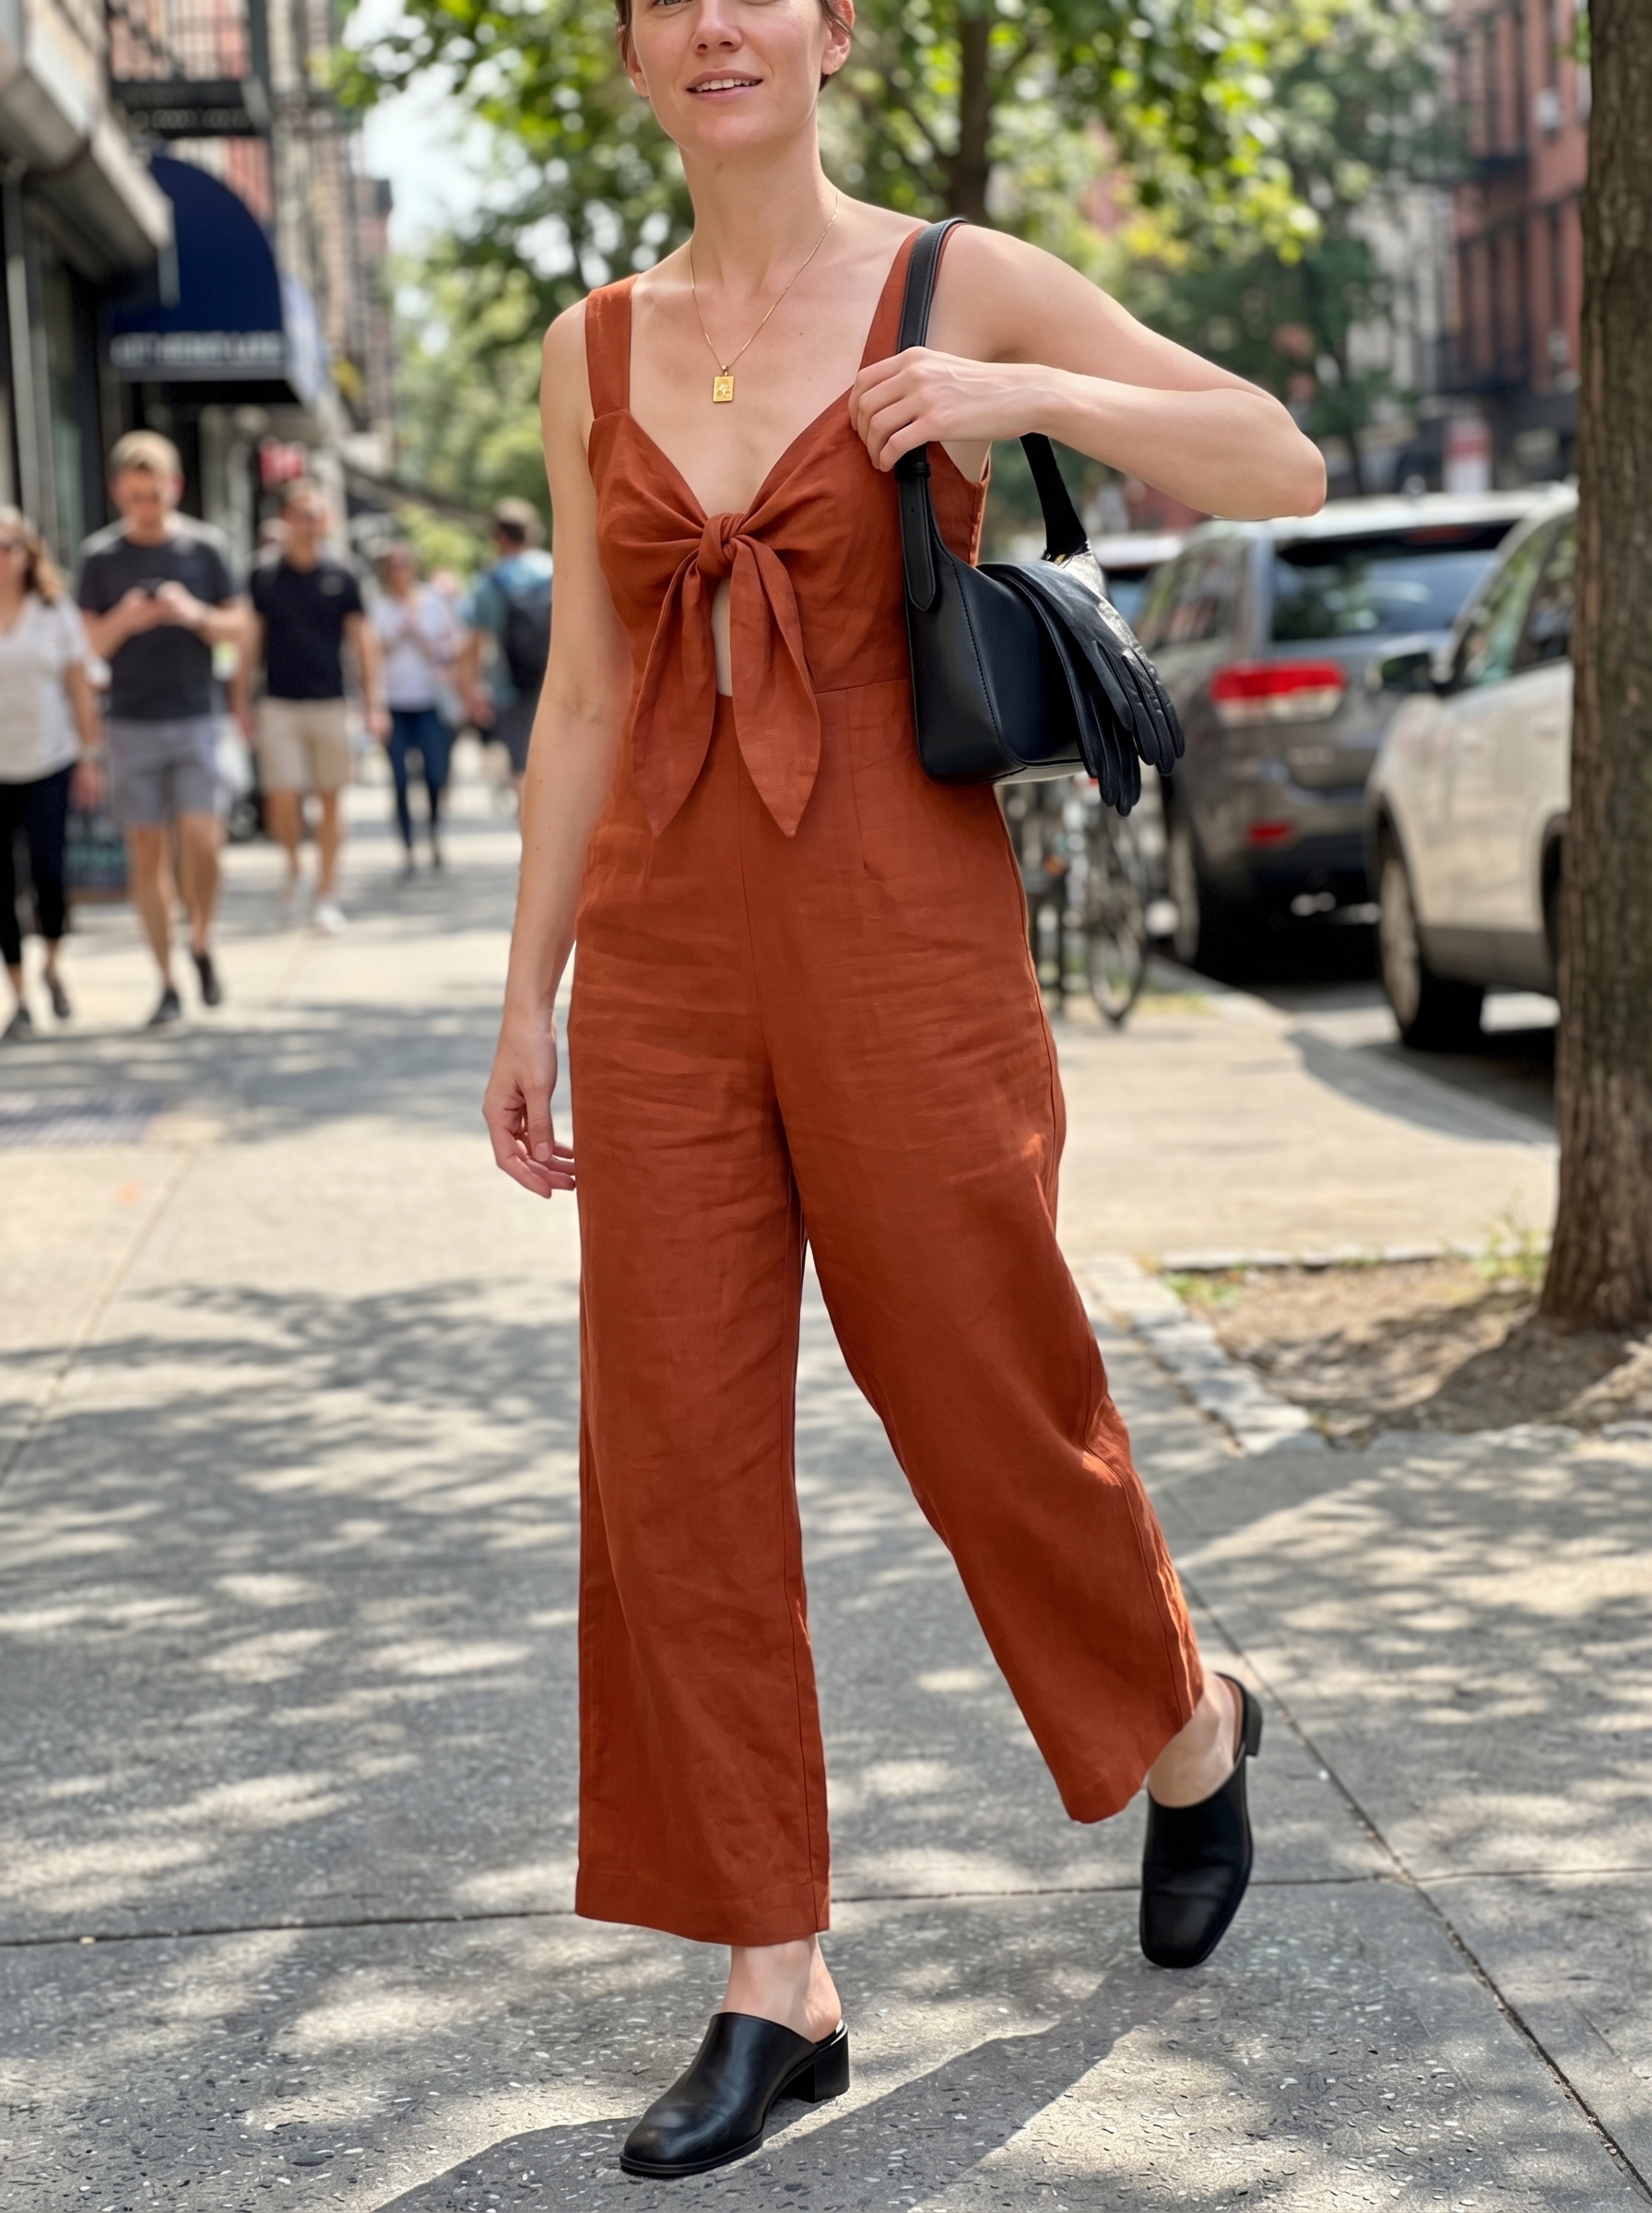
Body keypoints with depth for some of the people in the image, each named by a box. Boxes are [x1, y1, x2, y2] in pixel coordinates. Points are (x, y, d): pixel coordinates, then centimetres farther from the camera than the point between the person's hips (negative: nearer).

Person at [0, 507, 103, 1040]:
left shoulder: (56, 611, 3)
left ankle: (52, 966, 18)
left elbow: (80, 689, 6)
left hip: (49, 763, 0)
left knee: (48, 868, -10)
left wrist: (89, 757, 4)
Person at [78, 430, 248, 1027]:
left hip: (194, 718, -1)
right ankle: (168, 983, 11)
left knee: (201, 841, -14)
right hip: (131, 725, 1)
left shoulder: (204, 546, 1)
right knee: (147, 852, 3)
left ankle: (201, 943, 13)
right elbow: (90, 644, 3)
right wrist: (122, 622, -18)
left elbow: (239, 631, 5)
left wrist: (196, 615, -15)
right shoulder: (100, 556, 1)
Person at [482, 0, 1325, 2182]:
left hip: (904, 940, -3)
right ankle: (774, 1985, 12)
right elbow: (585, 700, 11)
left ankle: (1191, 1729, 37)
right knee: (675, 1468, 1)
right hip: (666, 956, 4)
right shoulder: (596, 350, 9)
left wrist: (1026, 394, -16)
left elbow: (1284, 466, -1)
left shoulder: (964, 285, -1)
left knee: (993, 1417, 6)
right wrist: (526, 1000, 9)